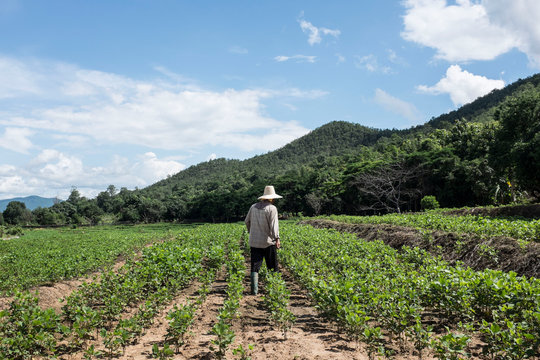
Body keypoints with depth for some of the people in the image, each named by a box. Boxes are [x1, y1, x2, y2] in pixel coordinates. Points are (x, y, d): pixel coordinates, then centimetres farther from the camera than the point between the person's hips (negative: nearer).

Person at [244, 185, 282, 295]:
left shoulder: (254, 207, 9)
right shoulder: (271, 208, -9)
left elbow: (247, 221, 18)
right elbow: (274, 224, -19)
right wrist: (277, 238, -23)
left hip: (254, 241, 4)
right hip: (268, 241, -4)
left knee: (255, 266, 4)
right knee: (272, 267, 10)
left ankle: (254, 290, -2)